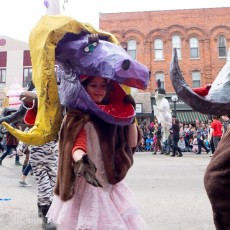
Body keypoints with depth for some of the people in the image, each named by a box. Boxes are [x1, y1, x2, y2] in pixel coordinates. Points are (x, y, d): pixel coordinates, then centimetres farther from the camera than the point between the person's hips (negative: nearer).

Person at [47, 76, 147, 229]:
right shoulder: (79, 116, -6)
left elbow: (132, 143, 8)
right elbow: (77, 145, -20)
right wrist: (81, 161, -42)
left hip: (113, 183, 5)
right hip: (89, 183, -4)